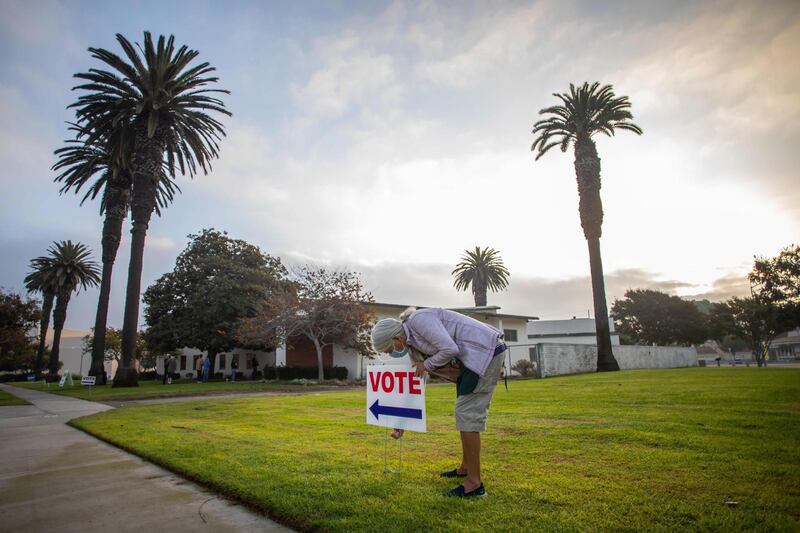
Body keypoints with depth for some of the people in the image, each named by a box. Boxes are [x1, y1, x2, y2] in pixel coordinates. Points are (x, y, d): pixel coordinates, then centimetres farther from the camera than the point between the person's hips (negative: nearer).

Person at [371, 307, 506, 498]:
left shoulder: (419, 320, -17)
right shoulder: (412, 340, 11)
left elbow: (450, 349, -27)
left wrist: (427, 365, -7)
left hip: (486, 350, -10)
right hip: (475, 356, 10)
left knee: (467, 413, -7)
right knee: (465, 411, 17)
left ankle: (474, 484, 1)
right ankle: (465, 468, 32)